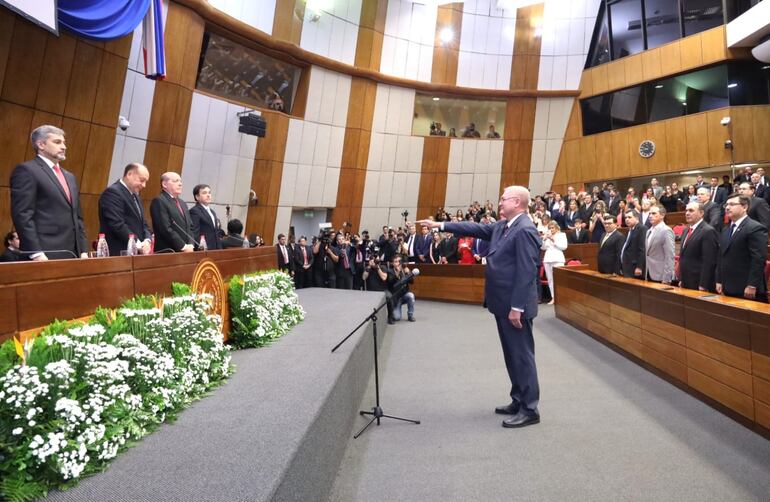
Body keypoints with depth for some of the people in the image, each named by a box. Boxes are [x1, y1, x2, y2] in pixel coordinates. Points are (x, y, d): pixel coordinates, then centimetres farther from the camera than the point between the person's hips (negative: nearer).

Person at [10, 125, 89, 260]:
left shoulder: (70, 177, 22)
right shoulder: (26, 170, -2)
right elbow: (22, 214, -11)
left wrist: (83, 250, 10)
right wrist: (36, 253, -18)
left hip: (72, 254, 7)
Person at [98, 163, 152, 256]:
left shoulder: (135, 195, 18)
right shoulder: (112, 192, -11)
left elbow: (143, 223, 15)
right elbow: (117, 225, -20)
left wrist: (147, 240, -4)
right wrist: (138, 244, -20)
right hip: (118, 254, -8)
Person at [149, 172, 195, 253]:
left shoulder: (182, 203, 19)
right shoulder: (158, 201, -7)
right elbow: (166, 229, -16)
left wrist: (190, 246, -2)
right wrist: (183, 246, -16)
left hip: (185, 252, 8)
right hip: (167, 252, -7)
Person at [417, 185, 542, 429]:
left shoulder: (525, 230, -18)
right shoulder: (502, 226, 11)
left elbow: (527, 272, -22)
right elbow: (476, 228, 17)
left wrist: (516, 307, -22)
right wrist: (440, 225, 16)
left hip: (515, 305, -10)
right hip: (503, 303, 10)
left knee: (522, 355, 1)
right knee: (512, 354, 17)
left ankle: (530, 409, 13)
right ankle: (519, 401, 29)